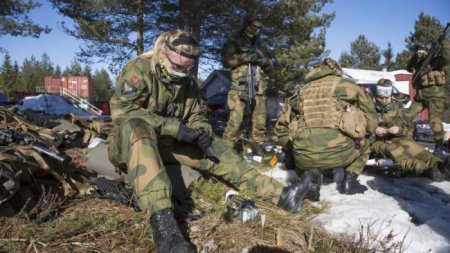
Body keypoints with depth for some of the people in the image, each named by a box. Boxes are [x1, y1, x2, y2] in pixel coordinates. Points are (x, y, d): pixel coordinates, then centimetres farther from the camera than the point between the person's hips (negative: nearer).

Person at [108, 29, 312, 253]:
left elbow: (197, 117, 12)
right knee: (137, 126, -41)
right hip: (130, 142, -6)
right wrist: (172, 127, -32)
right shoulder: (140, 69, -15)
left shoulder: (188, 82, 6)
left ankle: (277, 192, -15)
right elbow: (121, 109, -27)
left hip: (167, 144, 6)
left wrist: (202, 132, -15)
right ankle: (162, 221, -56)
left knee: (215, 150, -12)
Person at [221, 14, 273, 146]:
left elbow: (269, 63, 23)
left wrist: (264, 60, 0)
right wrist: (245, 57, -13)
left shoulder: (256, 46, 28)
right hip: (240, 89, -6)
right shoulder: (234, 42, 9)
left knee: (259, 123, 7)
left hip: (258, 90, 6)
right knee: (235, 121, -15)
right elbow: (226, 61, -6)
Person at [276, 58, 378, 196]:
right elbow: (371, 122, 21)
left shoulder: (302, 90, 24)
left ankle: (308, 176, 6)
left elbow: (281, 126, 25)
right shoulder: (348, 86, 17)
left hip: (305, 156, 1)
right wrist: (358, 134, 41)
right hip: (339, 151, -1)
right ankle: (350, 179, 13)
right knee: (363, 143, 33)